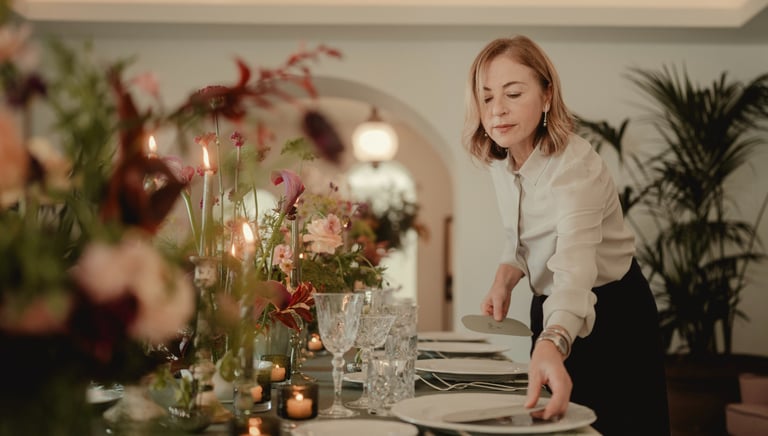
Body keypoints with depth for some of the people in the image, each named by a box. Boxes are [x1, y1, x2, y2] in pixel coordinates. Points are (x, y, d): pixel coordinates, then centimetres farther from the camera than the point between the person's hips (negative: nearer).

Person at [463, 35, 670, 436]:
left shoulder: (575, 165, -29)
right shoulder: (498, 162, -6)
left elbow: (574, 266, -45)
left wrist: (551, 346, -62)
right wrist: (505, 278, -11)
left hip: (610, 316, -7)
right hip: (550, 312, 7)